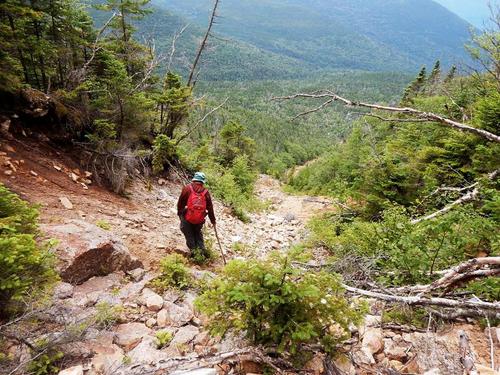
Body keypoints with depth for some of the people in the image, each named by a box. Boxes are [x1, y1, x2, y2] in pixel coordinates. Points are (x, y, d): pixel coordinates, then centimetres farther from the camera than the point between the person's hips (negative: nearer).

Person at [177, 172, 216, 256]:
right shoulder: (206, 192, 3)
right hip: (200, 220, 3)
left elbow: (180, 203, -2)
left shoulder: (187, 188, -4)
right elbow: (210, 208, 7)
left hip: (187, 218, -3)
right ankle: (201, 248, 16)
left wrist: (179, 213, 12)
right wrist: (213, 220, 15)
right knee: (198, 233, 24)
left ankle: (193, 249, 10)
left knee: (189, 234, 15)